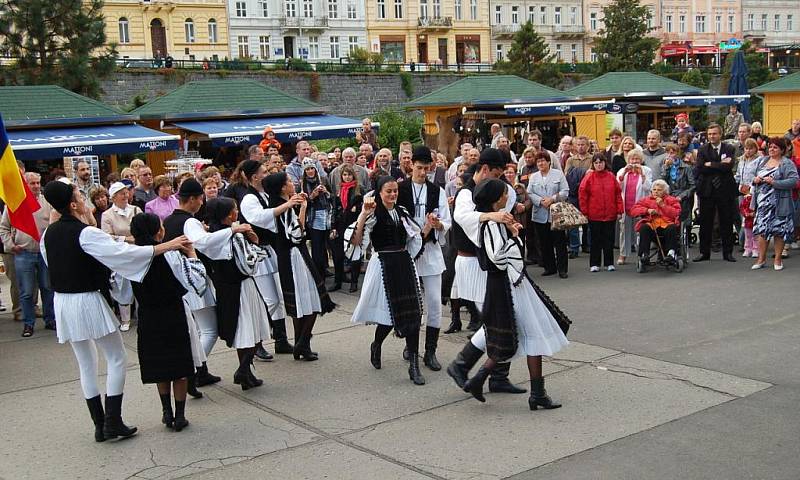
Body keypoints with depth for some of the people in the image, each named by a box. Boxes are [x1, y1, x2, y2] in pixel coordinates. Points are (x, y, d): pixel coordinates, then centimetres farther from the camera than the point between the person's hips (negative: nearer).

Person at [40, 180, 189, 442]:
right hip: (88, 301, -7)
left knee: (86, 365, 14)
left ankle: (99, 425, 17)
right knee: (117, 359, 5)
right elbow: (123, 252, -24)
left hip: (62, 301, 7)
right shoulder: (86, 234, -18)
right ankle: (113, 421, 2)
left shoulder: (48, 234, 4)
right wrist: (166, 246, -23)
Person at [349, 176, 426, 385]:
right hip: (384, 265, -5)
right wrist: (364, 214, -24)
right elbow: (356, 241, -17)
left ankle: (414, 366, 2)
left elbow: (415, 238, 21)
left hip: (404, 264, 5)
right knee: (389, 314, 0)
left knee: (412, 314, -3)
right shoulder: (374, 214, -4)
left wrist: (428, 227, 5)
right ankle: (376, 346, 33)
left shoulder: (402, 212, 13)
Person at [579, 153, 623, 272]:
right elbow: (582, 195, -3)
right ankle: (594, 264, 12)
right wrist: (584, 212, -7)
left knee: (609, 239, 8)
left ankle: (609, 263, 17)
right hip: (594, 215, -2)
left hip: (610, 214, 2)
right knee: (595, 240, 5)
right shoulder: (589, 178, -3)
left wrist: (619, 211, 1)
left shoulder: (611, 177, 3)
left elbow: (618, 194, 5)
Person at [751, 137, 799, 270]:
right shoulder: (763, 161, 14)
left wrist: (774, 182, -21)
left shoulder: (787, 163, -5)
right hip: (763, 202, 5)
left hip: (779, 203, -5)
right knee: (762, 229, 5)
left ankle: (778, 259, 12)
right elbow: (755, 176, 23)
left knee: (779, 230, 1)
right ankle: (761, 258, 13)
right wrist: (756, 180, 0)